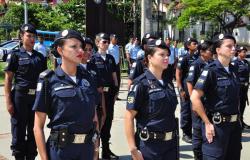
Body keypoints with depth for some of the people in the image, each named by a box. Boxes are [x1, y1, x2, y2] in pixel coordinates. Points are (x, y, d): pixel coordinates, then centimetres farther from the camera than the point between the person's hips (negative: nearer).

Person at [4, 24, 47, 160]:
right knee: (19, 132, 2)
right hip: (20, 97, -4)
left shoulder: (40, 57, 11)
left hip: (37, 97, 4)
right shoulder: (15, 55, -2)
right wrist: (8, 101, -12)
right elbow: (8, 79, -4)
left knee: (34, 131, 12)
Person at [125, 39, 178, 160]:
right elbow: (128, 117, -14)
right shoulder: (141, 83, -12)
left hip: (171, 144, 6)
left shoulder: (168, 83, 8)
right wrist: (133, 150, -18)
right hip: (150, 145, -6)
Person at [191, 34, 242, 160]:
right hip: (217, 125, -7)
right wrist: (207, 123, -16)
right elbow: (195, 98, -19)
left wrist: (237, 118, 12)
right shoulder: (211, 70, -13)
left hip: (235, 125, 7)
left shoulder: (233, 70, 8)